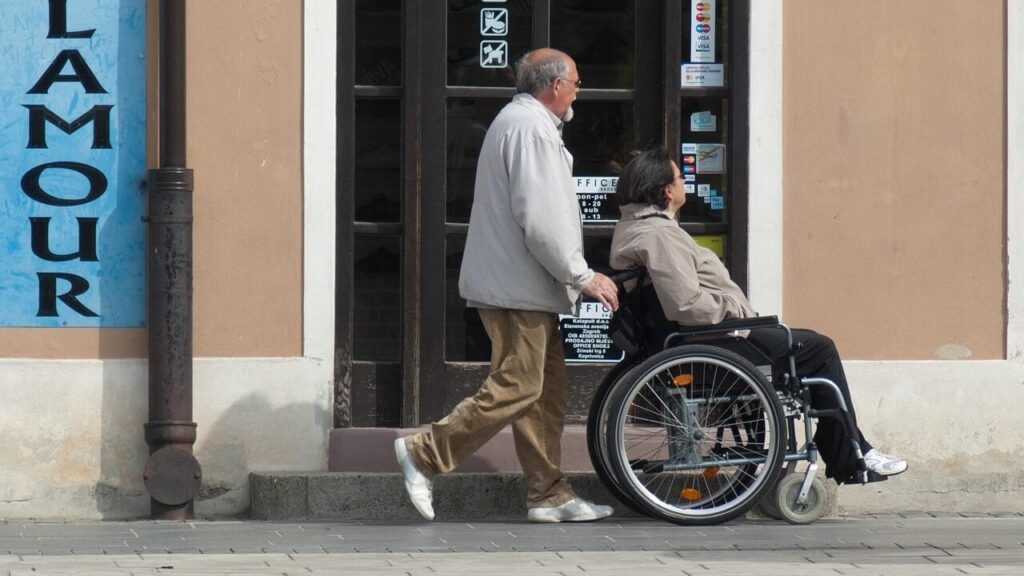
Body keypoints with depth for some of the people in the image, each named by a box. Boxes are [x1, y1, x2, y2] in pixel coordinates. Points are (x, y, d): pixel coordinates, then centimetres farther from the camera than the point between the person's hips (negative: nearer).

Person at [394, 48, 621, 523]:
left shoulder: (518, 121, 21)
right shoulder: (531, 128, -14)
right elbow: (540, 221, -21)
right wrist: (582, 276, -15)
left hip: (525, 288, 11)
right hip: (519, 287, -11)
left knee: (546, 393, 10)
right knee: (514, 390, -11)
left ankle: (549, 495, 11)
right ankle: (424, 454, -7)